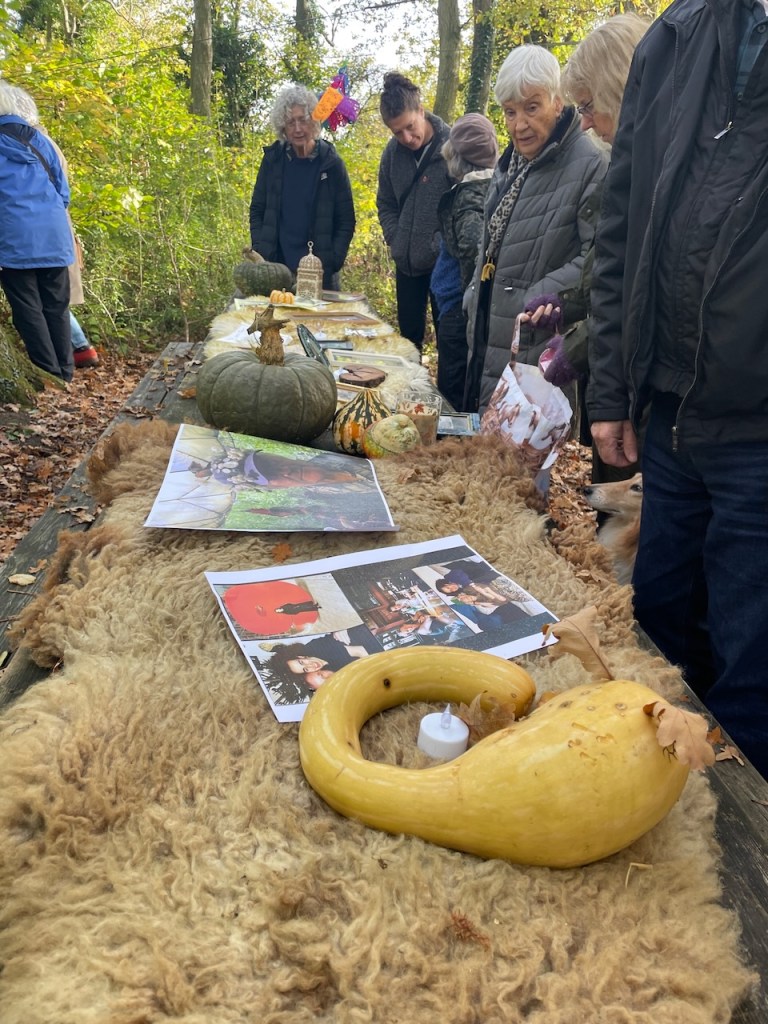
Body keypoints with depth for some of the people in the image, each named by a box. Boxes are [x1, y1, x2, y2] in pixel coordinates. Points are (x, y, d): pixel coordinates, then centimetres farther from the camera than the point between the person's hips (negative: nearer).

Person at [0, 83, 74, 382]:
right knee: (56, 307, 10)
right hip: (54, 236, 4)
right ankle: (65, 374, 12)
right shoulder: (38, 138, 11)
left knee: (28, 310, 2)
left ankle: (49, 376, 2)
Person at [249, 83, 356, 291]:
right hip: (275, 269, 2)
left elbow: (346, 221, 0)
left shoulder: (331, 163, -2)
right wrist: (261, 256, -3)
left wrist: (331, 264, -10)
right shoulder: (272, 159, 4)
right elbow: (257, 211, 10)